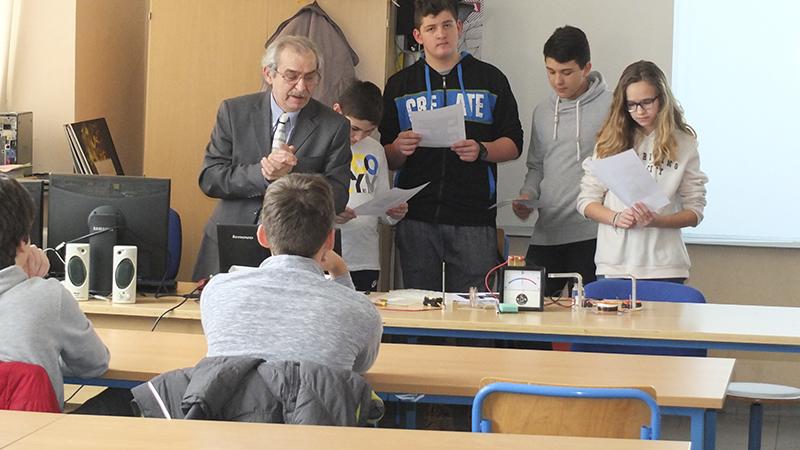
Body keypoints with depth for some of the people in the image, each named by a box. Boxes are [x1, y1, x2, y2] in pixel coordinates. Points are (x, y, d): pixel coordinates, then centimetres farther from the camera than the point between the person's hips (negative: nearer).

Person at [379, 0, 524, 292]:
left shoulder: (490, 79, 11)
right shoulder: (399, 85, 14)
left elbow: (513, 144, 8)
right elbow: (388, 159, 13)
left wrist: (481, 151, -12)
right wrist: (399, 149, -10)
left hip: (474, 218, -1)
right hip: (416, 218, 1)